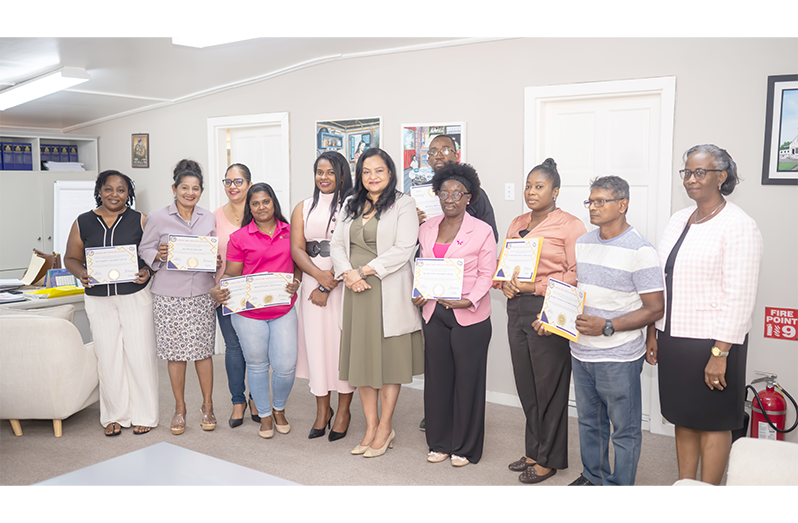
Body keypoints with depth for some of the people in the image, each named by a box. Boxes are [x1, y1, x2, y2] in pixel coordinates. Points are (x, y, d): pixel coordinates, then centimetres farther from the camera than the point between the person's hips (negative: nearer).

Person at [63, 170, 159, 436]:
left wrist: (147, 271, -16)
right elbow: (71, 257, 12)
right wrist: (81, 273, -9)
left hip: (136, 296, -2)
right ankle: (115, 415, 19)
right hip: (99, 300, 2)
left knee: (140, 353, -1)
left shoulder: (140, 221, 2)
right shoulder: (83, 223, 7)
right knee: (108, 356, 5)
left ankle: (144, 415, 12)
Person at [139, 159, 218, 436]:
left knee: (203, 349, 4)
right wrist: (159, 255, -16)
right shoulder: (158, 218, 0)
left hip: (202, 292, 2)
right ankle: (180, 408, 19)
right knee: (175, 351, 3)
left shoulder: (209, 218, 10)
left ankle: (207, 406, 18)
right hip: (169, 295, -2)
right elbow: (145, 250, 4)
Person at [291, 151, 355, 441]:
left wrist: (328, 286, -12)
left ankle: (343, 410, 15)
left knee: (342, 341, 0)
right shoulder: (303, 209, 13)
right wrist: (320, 275, -14)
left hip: (344, 284, -3)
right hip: (312, 283, 3)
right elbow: (296, 249, 3)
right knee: (315, 341, 5)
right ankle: (322, 409, 19)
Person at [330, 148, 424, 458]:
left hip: (389, 291, -5)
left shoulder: (403, 204, -1)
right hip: (356, 292, 5)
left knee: (389, 358, 2)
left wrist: (366, 270, -15)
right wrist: (348, 273, -8)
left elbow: (404, 248, -12)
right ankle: (371, 426, 19)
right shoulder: (350, 205, 16)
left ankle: (385, 428, 13)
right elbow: (337, 244, 10)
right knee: (361, 357, 7)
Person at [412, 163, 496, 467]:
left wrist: (468, 300, -20)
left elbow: (487, 274, -7)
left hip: (470, 317, -4)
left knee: (467, 380, 5)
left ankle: (465, 448, 20)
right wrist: (418, 293, 0)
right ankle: (440, 443, 26)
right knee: (437, 378, 11)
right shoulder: (427, 228, 10)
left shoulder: (481, 231, -5)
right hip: (434, 314, 5)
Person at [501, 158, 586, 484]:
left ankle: (549, 459, 17)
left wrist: (534, 286, -16)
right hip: (517, 309, 7)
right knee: (525, 384, 12)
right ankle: (533, 452, 26)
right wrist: (505, 283, -3)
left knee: (549, 386, 2)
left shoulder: (570, 225, -5)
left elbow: (576, 274, -12)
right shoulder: (517, 224, 15)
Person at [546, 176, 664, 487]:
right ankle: (592, 476, 38)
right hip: (581, 352, 7)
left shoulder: (639, 250, -13)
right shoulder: (582, 244, 8)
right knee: (589, 421, 20)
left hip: (618, 358, -7)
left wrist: (607, 327, -23)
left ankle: (619, 484, 23)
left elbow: (655, 309, -15)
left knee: (624, 429, 8)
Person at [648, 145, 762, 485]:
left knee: (712, 422, 6)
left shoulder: (739, 226, -11)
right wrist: (653, 333, 12)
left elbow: (739, 297, -16)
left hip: (711, 342, -7)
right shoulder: (678, 220, 10)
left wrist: (720, 353, -19)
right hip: (673, 338, 7)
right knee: (683, 419, 15)